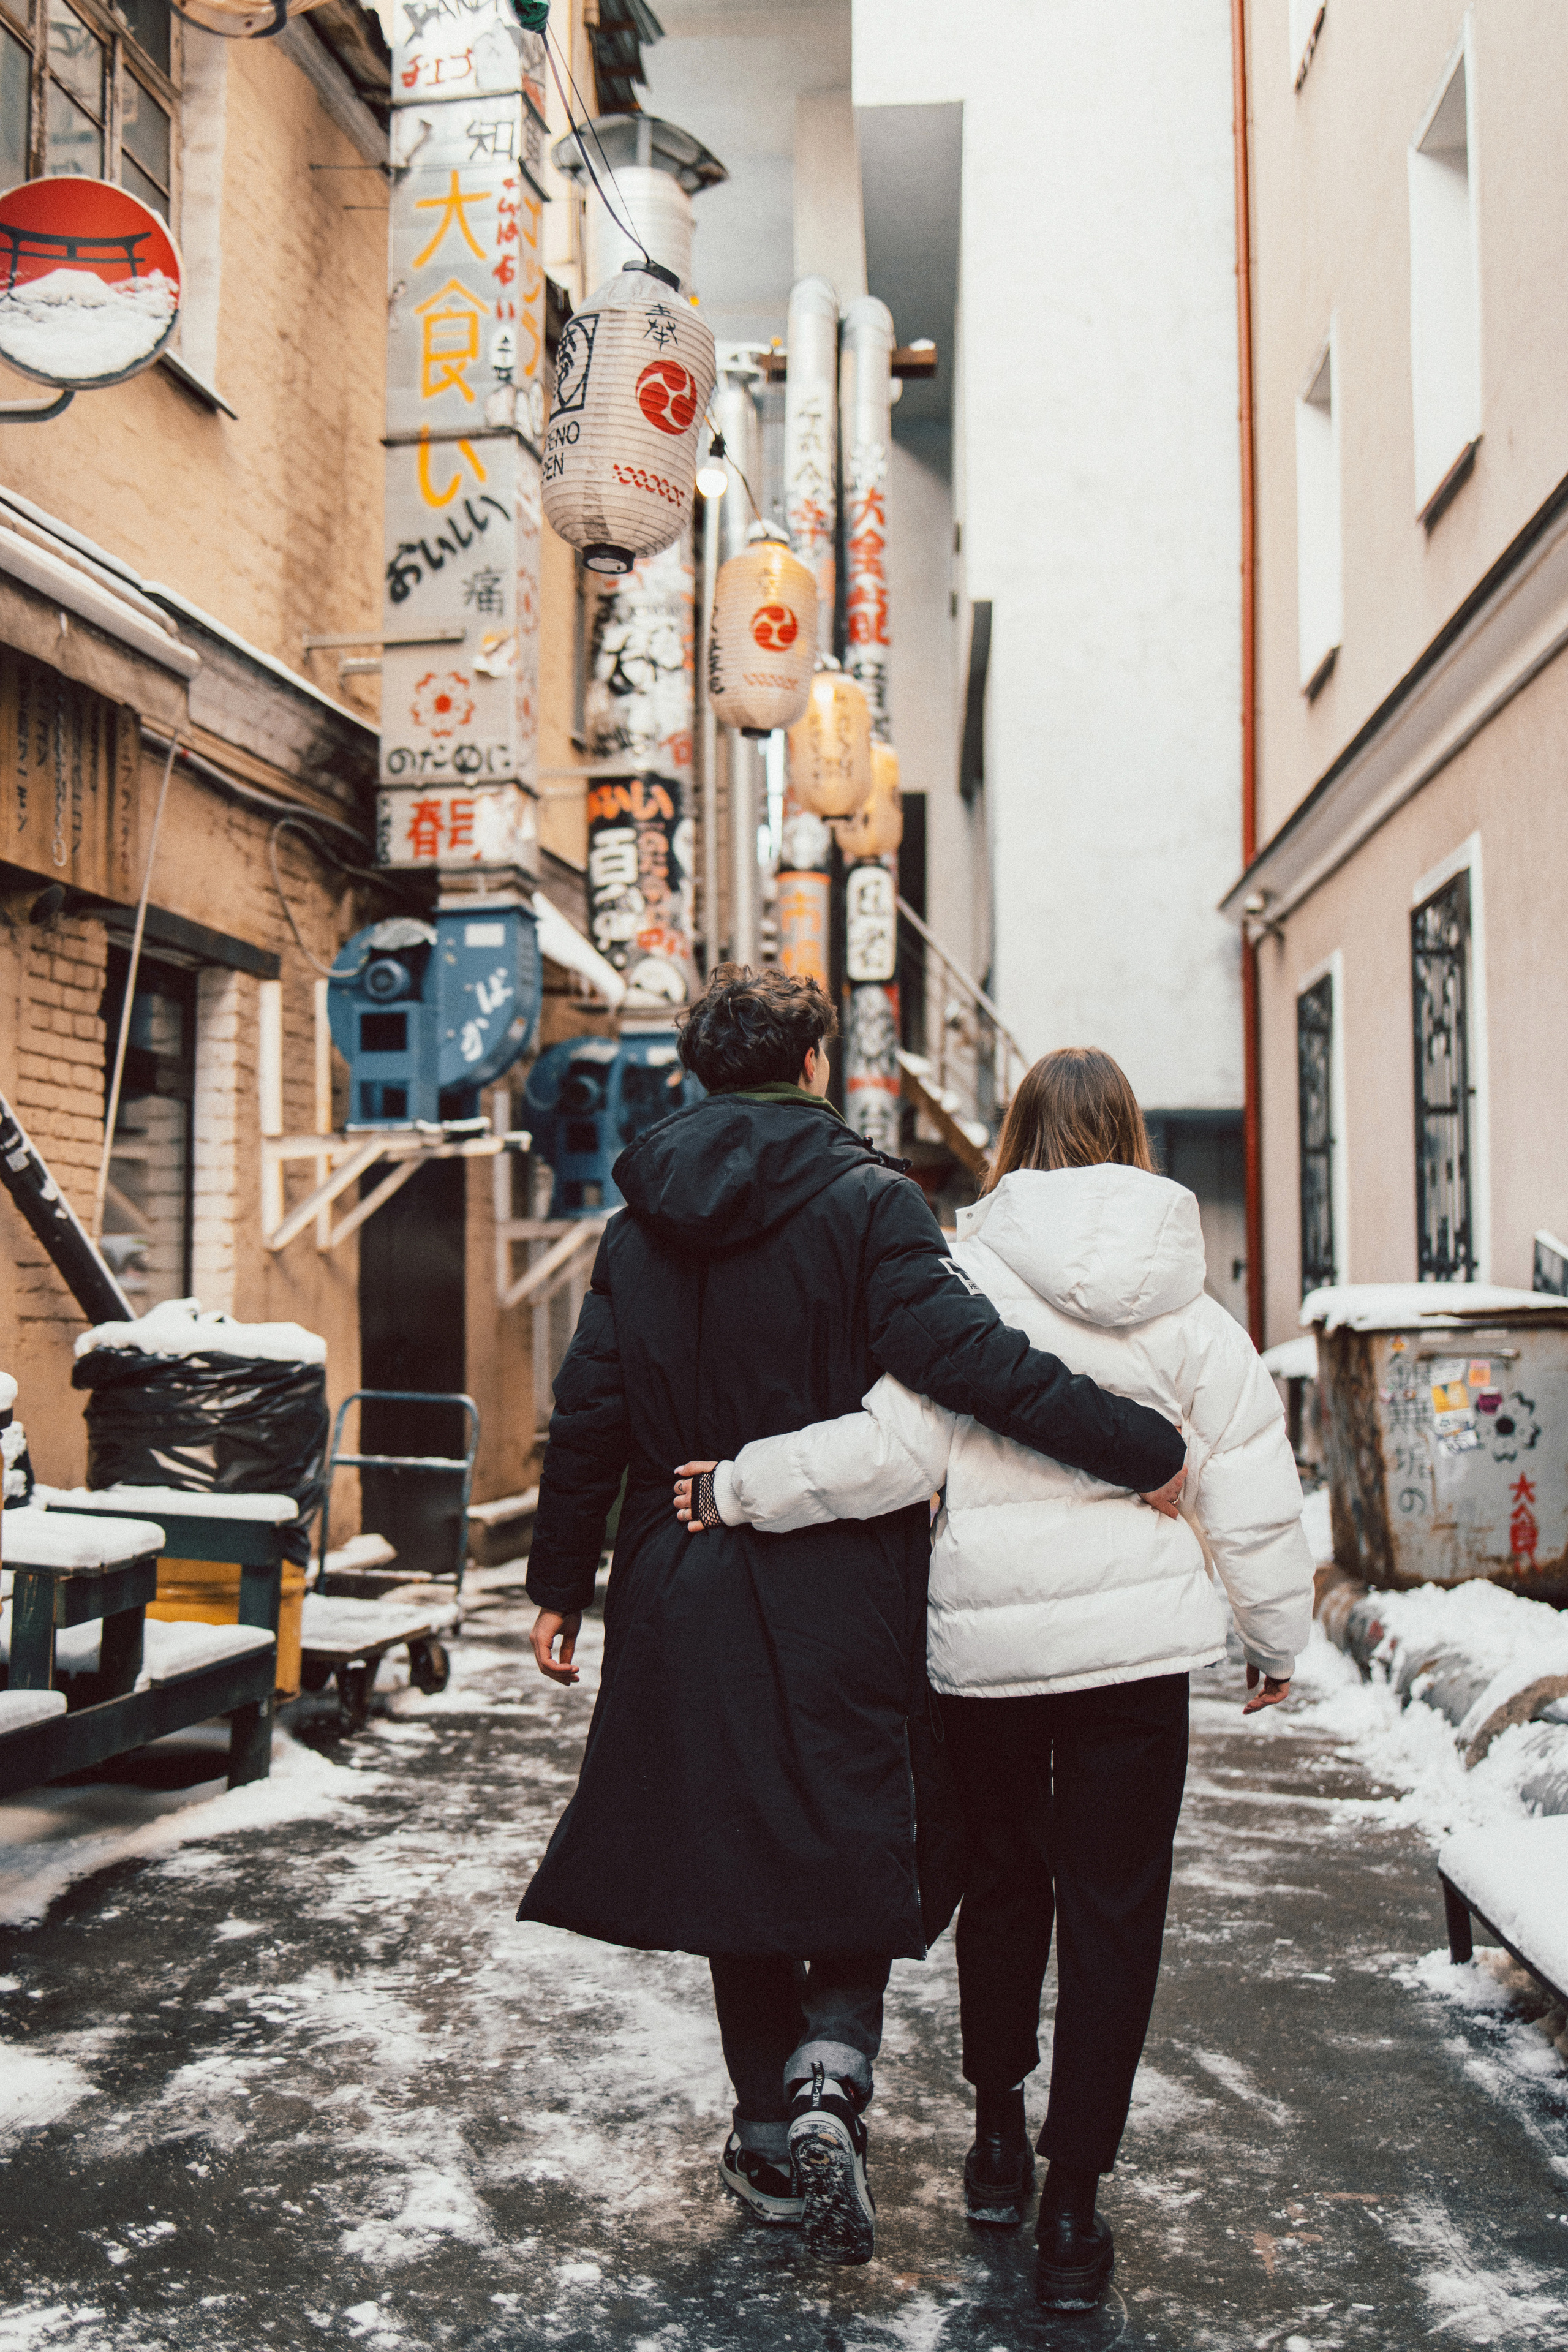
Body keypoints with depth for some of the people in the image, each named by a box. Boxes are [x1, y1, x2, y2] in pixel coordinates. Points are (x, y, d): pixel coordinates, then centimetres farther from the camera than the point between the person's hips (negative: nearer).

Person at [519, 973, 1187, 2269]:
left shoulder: (640, 1223, 5)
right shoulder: (864, 1199, -9)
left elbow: (589, 1416, 5)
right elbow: (969, 1357, -22)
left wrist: (561, 1583, 14)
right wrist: (1145, 1448, -18)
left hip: (689, 1593, 4)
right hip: (842, 1592, -4)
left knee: (733, 1849, 14)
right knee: (856, 1844, 11)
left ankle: (771, 2136, 23)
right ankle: (831, 2072, -10)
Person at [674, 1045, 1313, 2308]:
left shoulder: (972, 1281, -9)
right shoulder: (1188, 1308, -1)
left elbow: (891, 1450, -16)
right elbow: (1257, 1494, 2)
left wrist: (737, 1487, -5)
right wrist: (1278, 1639, 15)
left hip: (982, 1637, 0)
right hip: (1137, 1636, 1)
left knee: (1003, 1884, 20)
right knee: (1112, 1911, 8)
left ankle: (999, 2135, 34)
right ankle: (1071, 2206, 11)